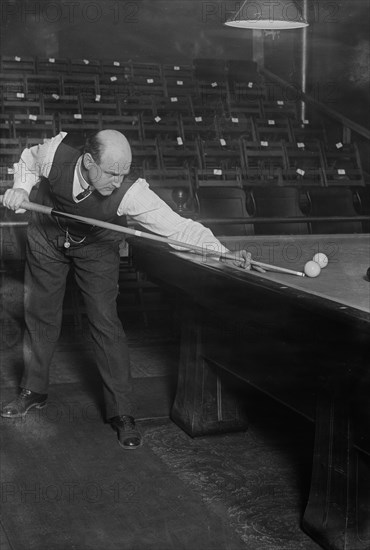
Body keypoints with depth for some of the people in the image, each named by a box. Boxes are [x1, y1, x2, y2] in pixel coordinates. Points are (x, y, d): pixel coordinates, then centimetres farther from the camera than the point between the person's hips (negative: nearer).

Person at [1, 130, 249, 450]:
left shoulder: (130, 193, -38)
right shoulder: (57, 152, -32)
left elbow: (179, 227, -42)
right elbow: (29, 162, -6)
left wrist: (223, 252, -55)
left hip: (96, 249, -2)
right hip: (47, 240, 3)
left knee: (106, 323, -9)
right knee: (40, 315, 11)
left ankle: (122, 413, 1)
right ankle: (34, 391, 32)